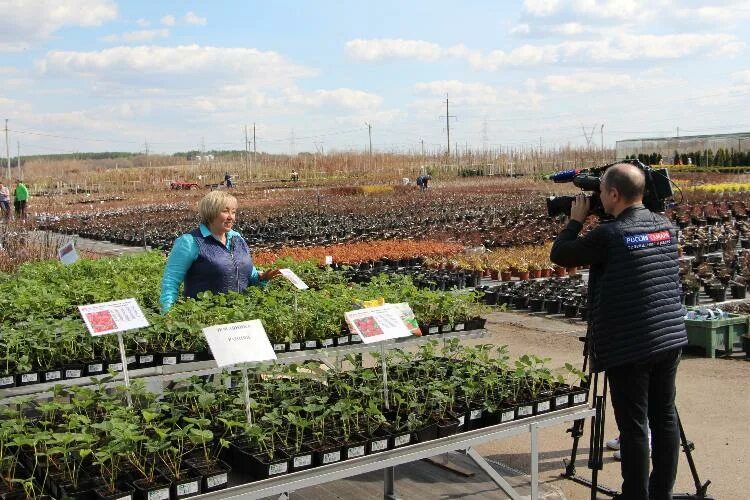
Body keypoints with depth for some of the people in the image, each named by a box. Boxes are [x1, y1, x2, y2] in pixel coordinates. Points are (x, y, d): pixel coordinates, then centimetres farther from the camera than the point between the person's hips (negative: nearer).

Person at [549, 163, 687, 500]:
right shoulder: (667, 227, 4)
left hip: (629, 346, -7)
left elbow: (559, 255, -4)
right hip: (670, 339, 7)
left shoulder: (609, 235, -16)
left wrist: (576, 220, 9)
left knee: (633, 425, 1)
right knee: (664, 417, 14)